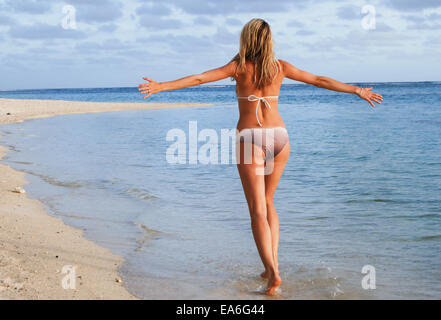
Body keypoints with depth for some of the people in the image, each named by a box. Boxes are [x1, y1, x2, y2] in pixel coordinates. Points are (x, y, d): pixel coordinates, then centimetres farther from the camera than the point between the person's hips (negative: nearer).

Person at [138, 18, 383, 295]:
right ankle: (273, 264, 14)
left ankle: (272, 271, -14)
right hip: (278, 137, 3)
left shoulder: (239, 66, -2)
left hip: (249, 138, -3)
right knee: (268, 202, 19)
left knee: (258, 209, -2)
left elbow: (198, 79, -9)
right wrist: (358, 90, 21)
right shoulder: (280, 66, 6)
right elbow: (320, 80, 12)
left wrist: (162, 86, -7)